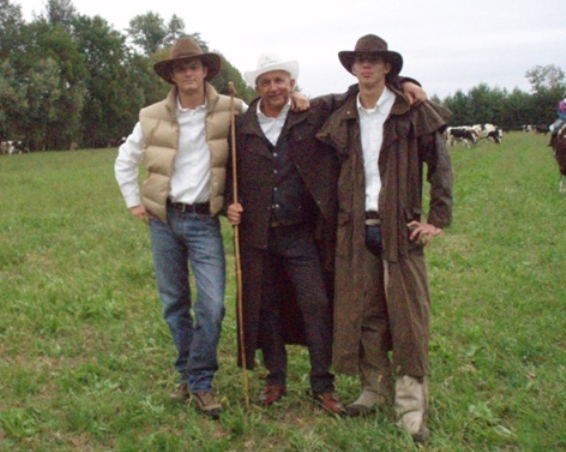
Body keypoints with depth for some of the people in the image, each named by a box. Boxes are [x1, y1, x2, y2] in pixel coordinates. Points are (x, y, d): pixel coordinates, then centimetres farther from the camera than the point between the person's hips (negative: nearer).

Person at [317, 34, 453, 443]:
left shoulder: (413, 112, -1)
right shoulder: (342, 118, 10)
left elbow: (441, 165, 0)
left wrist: (438, 219, -5)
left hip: (401, 228, -3)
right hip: (356, 229, 3)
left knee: (408, 317, -2)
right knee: (363, 314, 6)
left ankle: (412, 409, 4)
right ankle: (375, 390, 22)